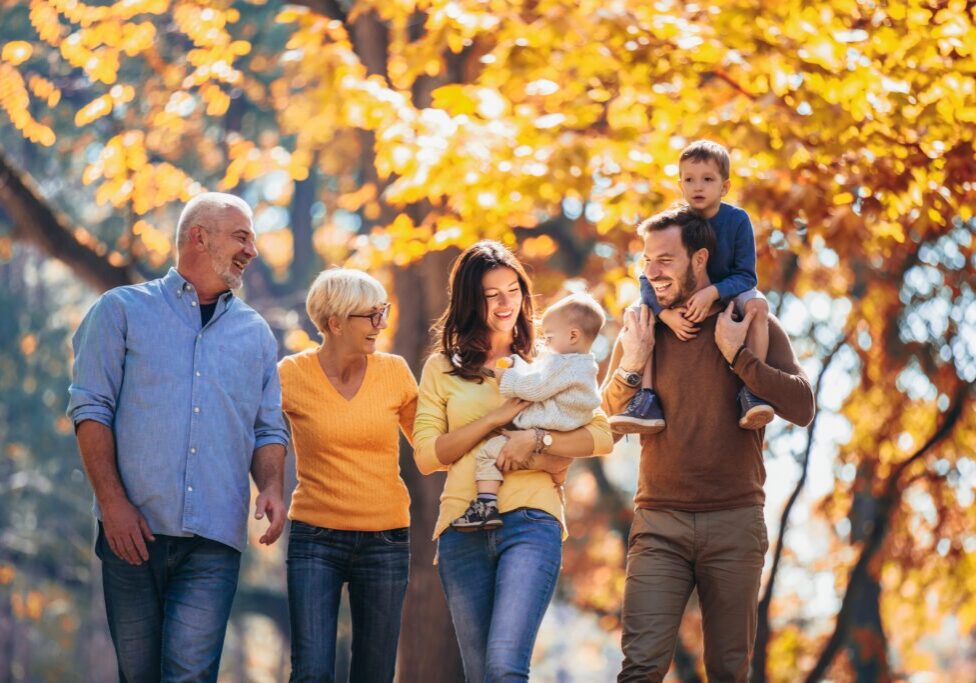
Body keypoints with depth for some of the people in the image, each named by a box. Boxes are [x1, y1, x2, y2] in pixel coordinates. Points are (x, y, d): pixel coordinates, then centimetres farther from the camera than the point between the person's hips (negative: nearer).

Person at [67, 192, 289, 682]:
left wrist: (271, 487, -5)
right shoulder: (121, 310, 7)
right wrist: (113, 502, -11)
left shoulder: (255, 333, 17)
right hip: (134, 530, -2)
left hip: (215, 537, 2)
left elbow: (268, 429, 17)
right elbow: (91, 409, 0)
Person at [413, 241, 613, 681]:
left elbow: (601, 436, 3)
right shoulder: (442, 368, 13)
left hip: (530, 522, -2)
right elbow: (426, 455, 3)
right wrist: (497, 418, -6)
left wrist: (535, 440, -12)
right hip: (463, 527, 2)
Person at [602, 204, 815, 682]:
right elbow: (607, 419, 8)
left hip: (734, 521, -1)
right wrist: (631, 365, -10)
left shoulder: (755, 326, 3)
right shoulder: (641, 330, 9)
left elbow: (802, 408, -7)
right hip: (659, 523, 1)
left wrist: (736, 354, -13)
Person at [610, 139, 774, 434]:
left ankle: (750, 392, -34)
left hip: (729, 295, -2)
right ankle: (647, 400, -27)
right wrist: (667, 313, -35)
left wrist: (712, 292, -38)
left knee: (757, 304, -33)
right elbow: (649, 279, -16)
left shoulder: (737, 220, -16)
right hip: (680, 302, 2)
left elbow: (746, 276, -19)